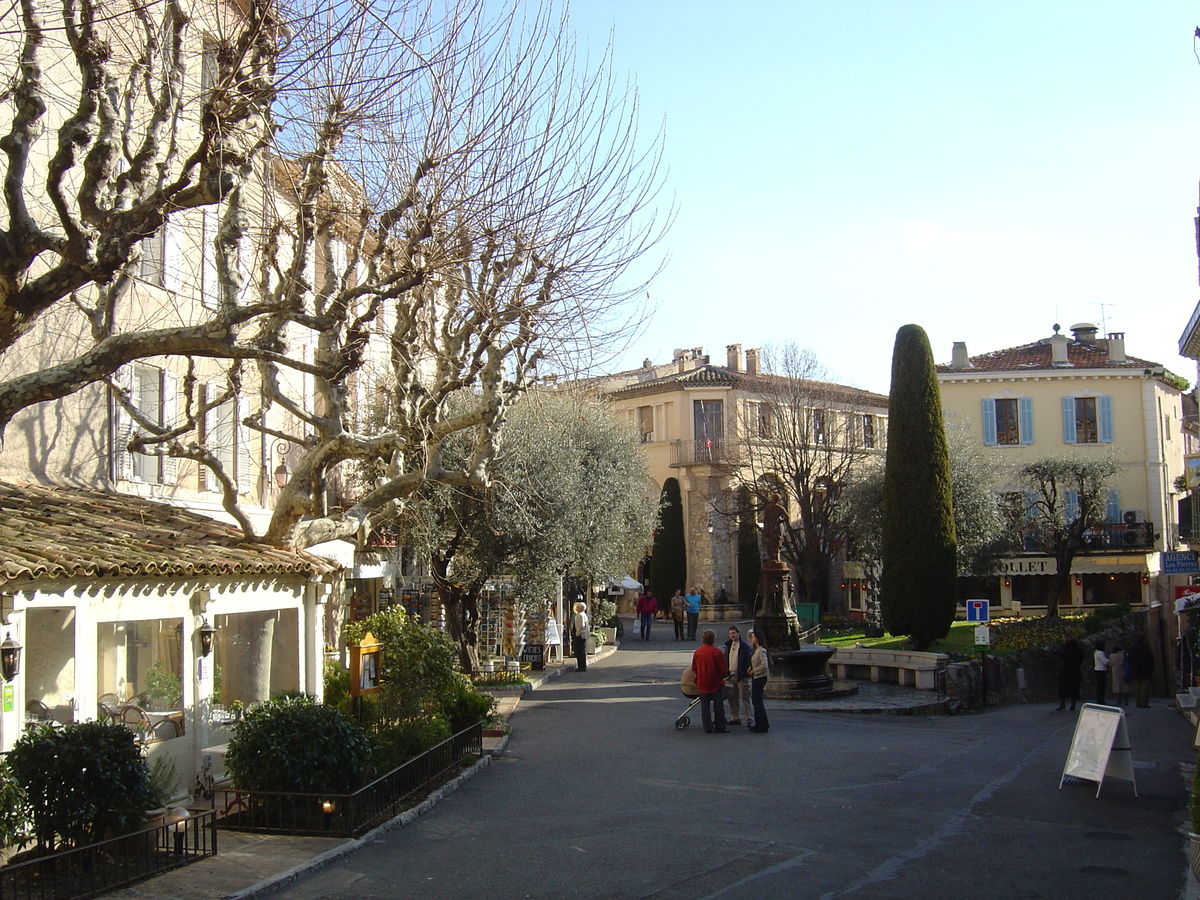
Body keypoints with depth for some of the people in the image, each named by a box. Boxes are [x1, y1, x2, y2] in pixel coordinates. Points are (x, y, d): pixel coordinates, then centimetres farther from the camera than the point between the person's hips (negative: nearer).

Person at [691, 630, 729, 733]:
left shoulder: (697, 652, -2)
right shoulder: (717, 652, -16)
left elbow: (694, 668, 6)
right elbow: (724, 669, -13)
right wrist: (725, 675, 9)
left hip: (702, 684, 3)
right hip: (716, 683, -3)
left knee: (705, 706, 10)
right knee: (718, 706, 6)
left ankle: (707, 728, 8)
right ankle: (720, 727, 10)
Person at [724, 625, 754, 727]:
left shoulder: (745, 646, -7)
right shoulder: (728, 645, 13)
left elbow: (749, 661, -9)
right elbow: (726, 660, 19)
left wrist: (748, 672, -17)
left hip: (741, 676, -7)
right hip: (731, 675, 7)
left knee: (745, 698, -9)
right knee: (733, 698, 12)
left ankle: (749, 720, -8)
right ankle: (735, 718, 21)